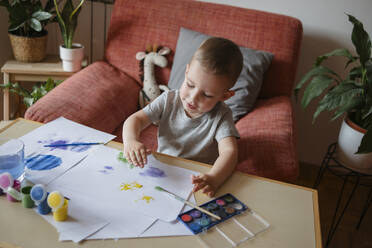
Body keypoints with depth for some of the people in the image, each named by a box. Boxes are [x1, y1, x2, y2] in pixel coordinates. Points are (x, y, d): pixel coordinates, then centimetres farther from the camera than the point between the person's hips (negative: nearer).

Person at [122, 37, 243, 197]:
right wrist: (130, 141, -32)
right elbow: (136, 119, -7)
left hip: (196, 180, -2)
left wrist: (213, 179, -51)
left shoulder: (221, 116, -15)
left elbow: (229, 152, -29)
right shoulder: (168, 101, -7)